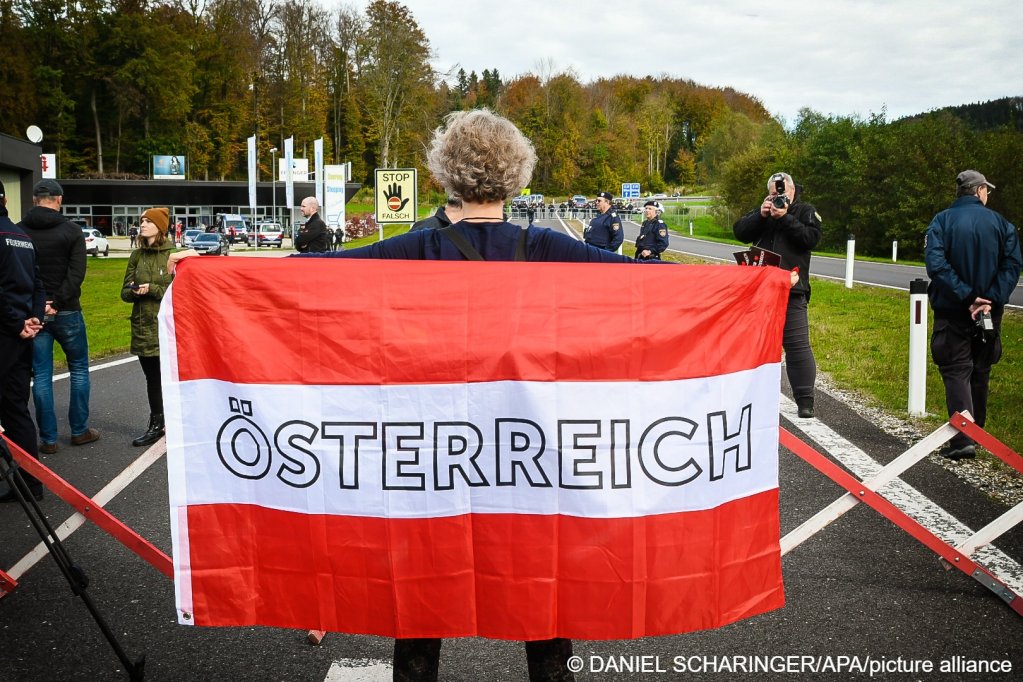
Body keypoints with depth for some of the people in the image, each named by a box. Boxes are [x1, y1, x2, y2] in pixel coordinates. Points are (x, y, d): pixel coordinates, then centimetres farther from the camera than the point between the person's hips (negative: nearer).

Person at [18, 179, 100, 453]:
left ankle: (48, 438, 9)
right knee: (79, 369, 13)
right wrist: (56, 302, -15)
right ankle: (79, 430, 17)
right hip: (66, 312, -2)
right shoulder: (71, 230, -5)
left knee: (41, 375, 7)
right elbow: (76, 273, -14)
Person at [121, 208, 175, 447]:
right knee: (152, 378, 11)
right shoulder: (137, 255, 10)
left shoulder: (174, 255, -5)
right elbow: (125, 292, 12)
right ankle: (156, 425, 20)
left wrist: (152, 289, -16)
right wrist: (135, 291, -9)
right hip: (142, 327, 5)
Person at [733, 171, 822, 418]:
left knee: (797, 345, -6)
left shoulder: (806, 211, 6)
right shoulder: (762, 211, 15)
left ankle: (805, 400, -3)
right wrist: (760, 216, -10)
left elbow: (811, 238, -11)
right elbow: (740, 232, 3)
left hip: (792, 289, -4)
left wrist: (785, 218, -15)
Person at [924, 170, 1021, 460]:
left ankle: (963, 439, -15)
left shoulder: (942, 221, -5)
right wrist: (990, 300, -14)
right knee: (979, 373, 16)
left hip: (952, 310, -3)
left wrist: (966, 297, -18)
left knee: (956, 371, -2)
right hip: (989, 312, 3)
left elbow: (936, 264, -19)